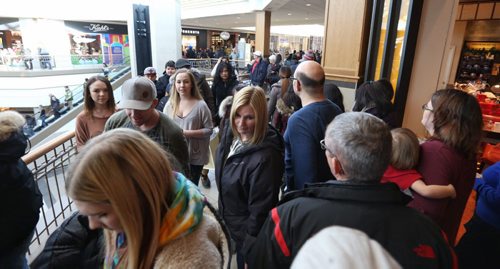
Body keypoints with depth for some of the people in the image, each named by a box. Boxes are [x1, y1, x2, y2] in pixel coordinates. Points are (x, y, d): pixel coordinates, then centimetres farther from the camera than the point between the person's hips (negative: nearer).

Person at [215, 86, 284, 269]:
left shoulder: (266, 156, -33)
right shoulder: (230, 135, -9)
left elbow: (261, 208, -25)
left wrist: (250, 248, -16)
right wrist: (223, 214, 14)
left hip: (246, 234, -7)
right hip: (227, 225, 7)